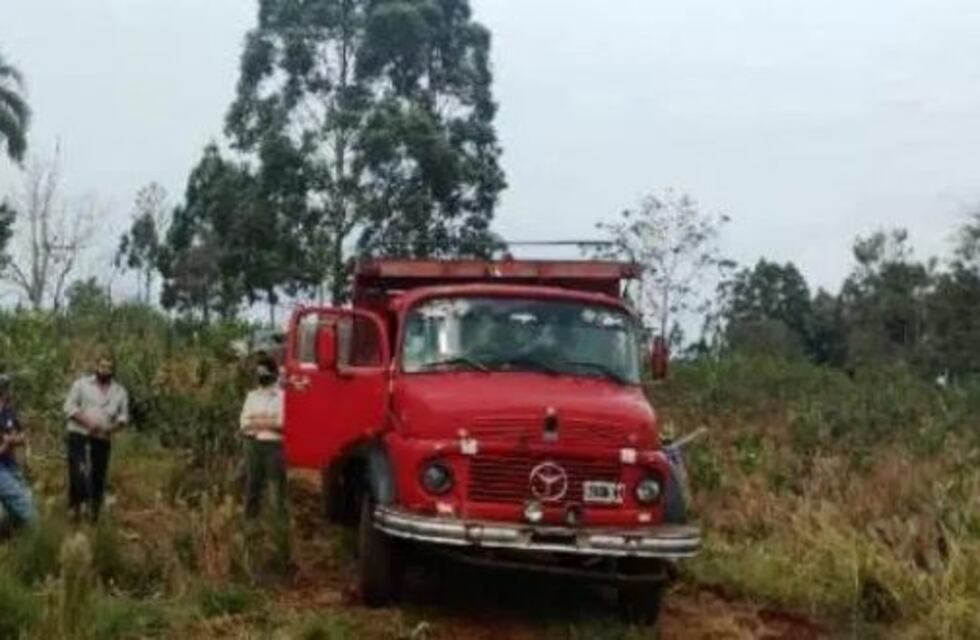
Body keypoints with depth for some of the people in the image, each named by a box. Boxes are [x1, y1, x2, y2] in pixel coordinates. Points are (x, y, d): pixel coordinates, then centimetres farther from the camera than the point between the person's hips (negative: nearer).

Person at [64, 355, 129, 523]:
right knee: (78, 472, -16)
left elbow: (124, 415, 10)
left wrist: (114, 427, -11)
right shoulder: (81, 384, 5)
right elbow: (69, 406, -2)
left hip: (103, 439, 3)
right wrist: (86, 421, -16)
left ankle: (94, 509, 13)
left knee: (98, 476, 3)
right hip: (79, 435, -2)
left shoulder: (120, 391, 11)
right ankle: (76, 505, -4)